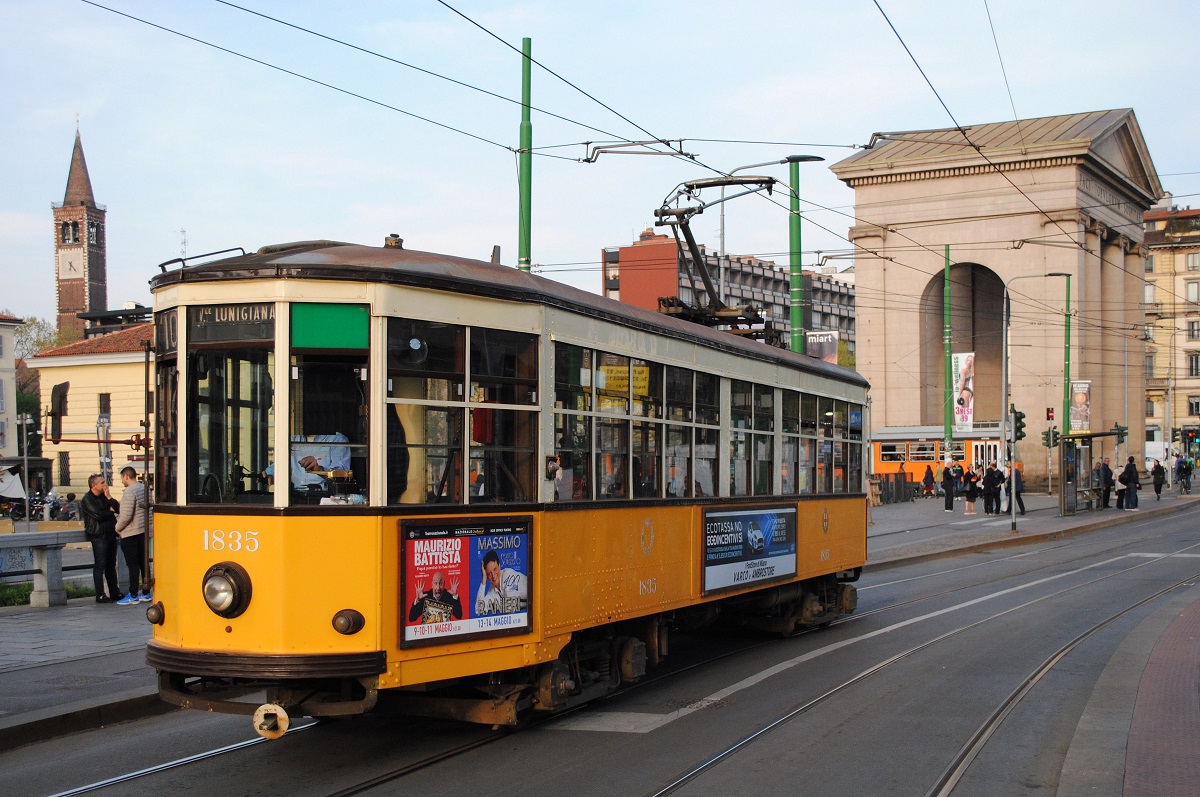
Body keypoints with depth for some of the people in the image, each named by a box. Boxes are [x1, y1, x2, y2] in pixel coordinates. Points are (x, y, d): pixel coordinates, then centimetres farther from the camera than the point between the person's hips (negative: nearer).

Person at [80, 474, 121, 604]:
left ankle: (114, 592, 17)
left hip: (110, 534, 8)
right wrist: (111, 511, -1)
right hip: (98, 536, -8)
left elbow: (118, 508, 7)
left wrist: (109, 497, -5)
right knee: (100, 566, -6)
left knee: (111, 565, 11)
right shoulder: (87, 499, -8)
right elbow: (99, 515, -18)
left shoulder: (104, 496, 16)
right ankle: (100, 596, -4)